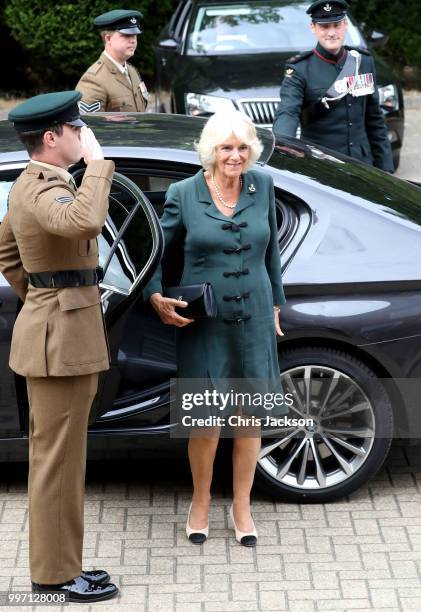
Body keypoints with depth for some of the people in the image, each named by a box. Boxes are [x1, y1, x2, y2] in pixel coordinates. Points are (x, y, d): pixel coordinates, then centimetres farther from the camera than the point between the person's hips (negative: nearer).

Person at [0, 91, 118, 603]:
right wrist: (96, 163, -28)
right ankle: (56, 573, 7)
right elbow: (84, 222, -41)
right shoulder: (43, 189, -19)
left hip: (54, 327, 10)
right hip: (62, 335, -10)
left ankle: (57, 563, 24)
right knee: (58, 457, -2)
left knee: (55, 454, 15)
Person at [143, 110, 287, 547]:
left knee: (250, 418, 8)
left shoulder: (262, 187, 2)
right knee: (207, 422, 1)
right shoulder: (183, 194, -6)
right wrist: (157, 298, -12)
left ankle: (241, 507, 25)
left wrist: (275, 306, 17)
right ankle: (200, 502, 25)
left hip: (253, 319, 3)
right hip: (202, 324, -2)